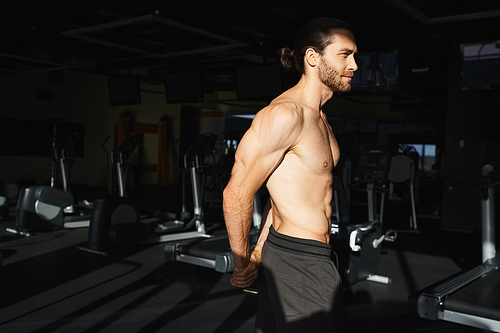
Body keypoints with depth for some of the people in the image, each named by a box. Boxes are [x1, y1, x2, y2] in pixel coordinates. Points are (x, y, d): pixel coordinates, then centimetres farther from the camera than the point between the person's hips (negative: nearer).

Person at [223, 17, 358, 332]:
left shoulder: (320, 118, 13)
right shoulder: (284, 114, -20)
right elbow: (237, 194, -19)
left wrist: (260, 248, 15)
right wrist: (243, 263, -7)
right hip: (299, 261, -9)